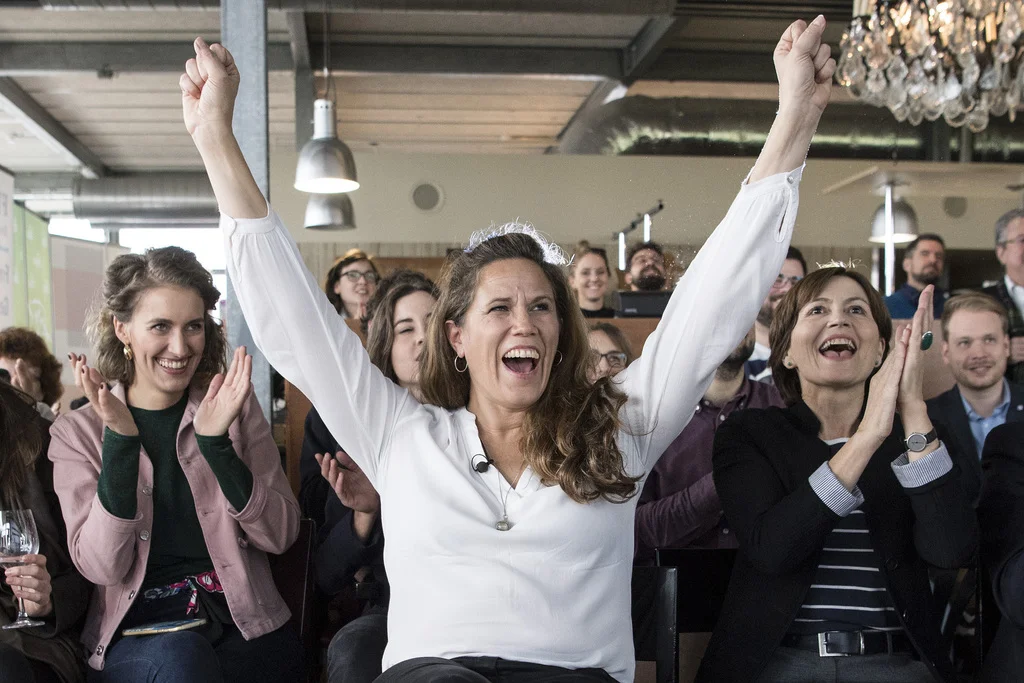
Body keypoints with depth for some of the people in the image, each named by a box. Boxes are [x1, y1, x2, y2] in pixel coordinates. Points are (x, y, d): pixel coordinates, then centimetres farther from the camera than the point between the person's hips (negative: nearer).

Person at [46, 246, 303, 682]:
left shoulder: (235, 406, 7)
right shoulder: (76, 432, 4)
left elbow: (281, 536, -1)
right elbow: (102, 567, -7)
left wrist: (216, 441, -15)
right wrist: (119, 439, -17)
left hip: (245, 630, 1)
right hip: (135, 639, 0)